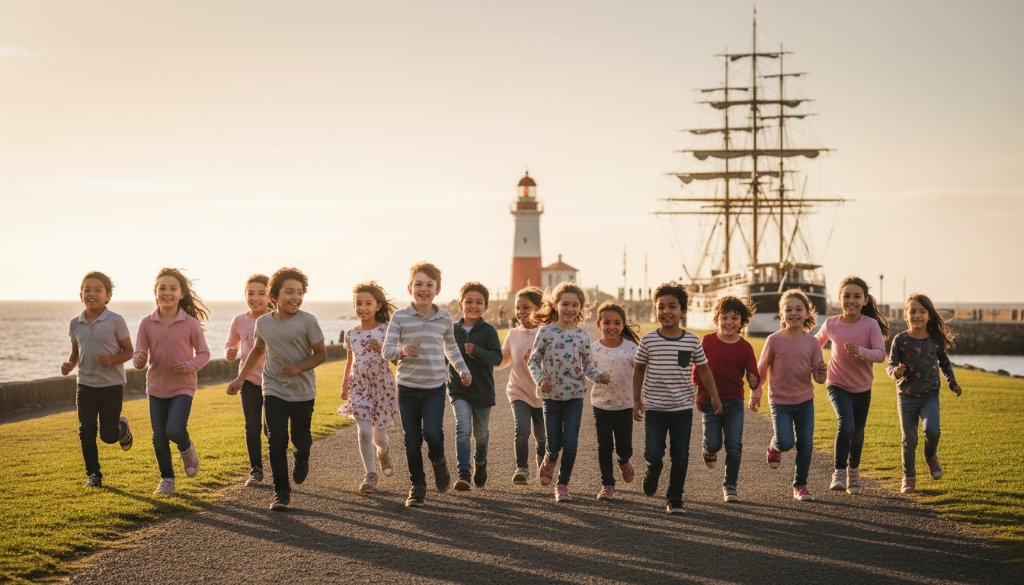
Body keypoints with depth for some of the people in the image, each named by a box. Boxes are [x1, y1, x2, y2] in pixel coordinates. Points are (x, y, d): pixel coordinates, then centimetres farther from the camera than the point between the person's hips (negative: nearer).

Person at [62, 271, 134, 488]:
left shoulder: (115, 321, -9)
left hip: (112, 385, -3)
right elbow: (75, 352, 16)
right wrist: (70, 364, -5)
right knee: (86, 432, 0)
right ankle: (93, 474, 12)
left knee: (108, 435, 1)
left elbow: (128, 351, -4)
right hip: (85, 385, 3)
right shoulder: (76, 324, 3)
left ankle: (122, 427, 35)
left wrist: (112, 360, -23)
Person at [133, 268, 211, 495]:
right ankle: (167, 479, 25)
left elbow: (203, 353, -1)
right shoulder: (147, 323, -4)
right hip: (156, 387, 3)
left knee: (175, 430, -19)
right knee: (159, 437, 6)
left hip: (182, 387, -3)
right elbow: (138, 357, -3)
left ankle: (186, 448, 17)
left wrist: (189, 365, -20)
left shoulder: (190, 324, -9)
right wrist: (139, 360, -27)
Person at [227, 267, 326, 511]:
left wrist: (299, 367, -22)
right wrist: (240, 378, 16)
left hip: (303, 392, -2)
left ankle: (301, 459, 46)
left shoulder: (307, 321, -10)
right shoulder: (263, 323, 2)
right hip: (273, 392, 2)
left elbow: (321, 353, -6)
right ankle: (281, 493, 0)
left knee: (301, 440, 10)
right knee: (276, 442, -7)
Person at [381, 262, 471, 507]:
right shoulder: (400, 317, -4)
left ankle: (438, 461, 17)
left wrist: (463, 369, 14)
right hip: (407, 387, 0)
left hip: (435, 386, 1)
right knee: (412, 440, 5)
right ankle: (417, 486, 20)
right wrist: (402, 351, -27)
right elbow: (386, 350, -7)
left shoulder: (445, 319, 5)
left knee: (432, 433, -17)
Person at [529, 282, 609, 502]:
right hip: (552, 395, -1)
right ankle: (549, 461, 39)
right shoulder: (546, 332, -5)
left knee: (570, 443, -4)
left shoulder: (582, 335, 2)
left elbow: (588, 364, 9)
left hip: (575, 395, 1)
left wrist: (598, 376, -10)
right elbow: (533, 360, 1)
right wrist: (540, 379, -15)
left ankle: (563, 484, 13)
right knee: (554, 443, 4)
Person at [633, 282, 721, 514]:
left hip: (683, 408, 1)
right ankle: (652, 474, 27)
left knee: (681, 458, 4)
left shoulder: (692, 341, -3)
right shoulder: (648, 340, -5)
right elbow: (639, 370, 5)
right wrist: (637, 401, 3)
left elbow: (703, 369, 9)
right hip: (654, 408, -1)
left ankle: (674, 499, 19)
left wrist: (715, 397, 9)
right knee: (653, 455, -8)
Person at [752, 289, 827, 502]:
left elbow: (818, 378, 1)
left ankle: (800, 485, 18)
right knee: (785, 442, -16)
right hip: (780, 401, -2)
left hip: (805, 400, 2)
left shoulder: (811, 342, -2)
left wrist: (822, 372, -21)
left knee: (806, 444, 1)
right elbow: (761, 370, 3)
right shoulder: (774, 340, -8)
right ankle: (774, 447, 21)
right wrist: (755, 393, -1)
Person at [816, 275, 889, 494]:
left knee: (858, 434, 14)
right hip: (837, 384, -1)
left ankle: (853, 471, 40)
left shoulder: (871, 325, -15)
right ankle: (839, 472, -13)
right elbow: (817, 343, 10)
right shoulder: (831, 324, -10)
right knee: (846, 424, -25)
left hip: (862, 387, 1)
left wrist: (860, 350, -37)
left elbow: (880, 354, -22)